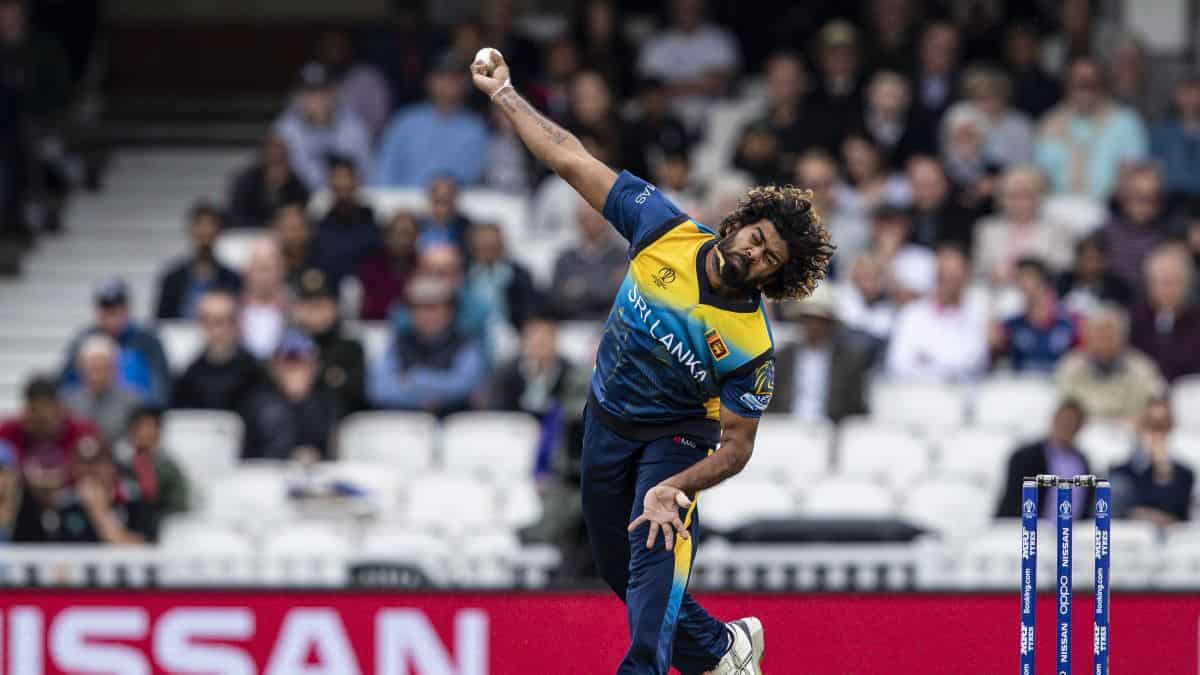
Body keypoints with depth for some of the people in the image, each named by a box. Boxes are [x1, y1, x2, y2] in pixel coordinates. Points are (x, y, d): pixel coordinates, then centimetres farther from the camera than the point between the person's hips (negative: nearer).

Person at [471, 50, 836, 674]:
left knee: (657, 548, -28)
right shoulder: (666, 231, -19)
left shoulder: (750, 348, -28)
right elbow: (574, 162, -14)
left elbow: (736, 447, -22)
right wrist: (503, 93, -13)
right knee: (620, 570, 13)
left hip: (675, 435, -5)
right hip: (606, 420, 5)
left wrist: (676, 487, -39)